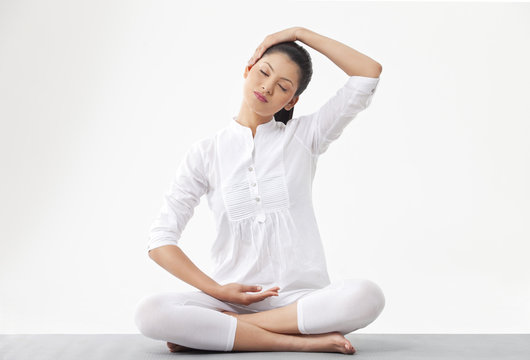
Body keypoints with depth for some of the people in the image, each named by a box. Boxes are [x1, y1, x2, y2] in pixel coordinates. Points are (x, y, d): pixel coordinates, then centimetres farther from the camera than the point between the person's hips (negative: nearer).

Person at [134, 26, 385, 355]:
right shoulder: (206, 152, 7)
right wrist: (218, 291, -8)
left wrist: (301, 33, 2)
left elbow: (370, 73, 0)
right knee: (150, 312, -27)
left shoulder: (304, 136, 8)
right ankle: (301, 340, -21)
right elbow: (160, 242, 2)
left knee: (367, 296, -32)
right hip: (234, 296, 0)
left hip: (300, 296, 1)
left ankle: (206, 330, -20)